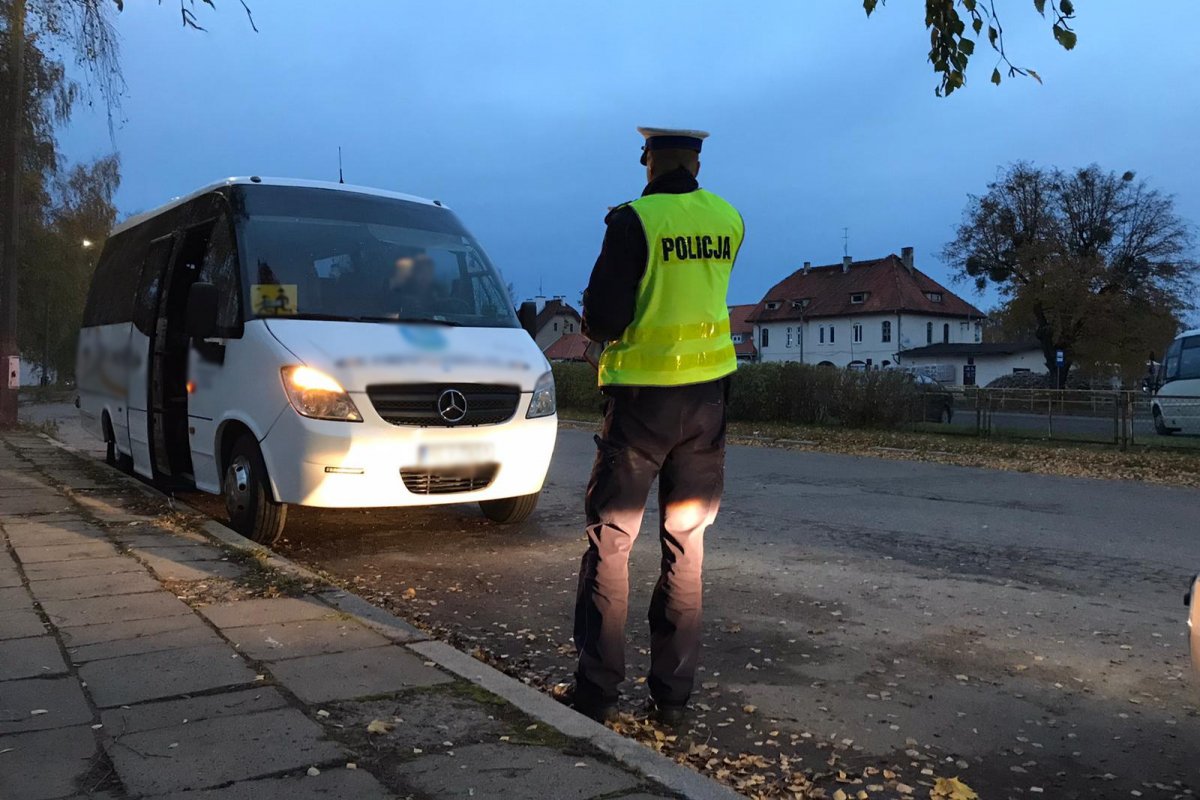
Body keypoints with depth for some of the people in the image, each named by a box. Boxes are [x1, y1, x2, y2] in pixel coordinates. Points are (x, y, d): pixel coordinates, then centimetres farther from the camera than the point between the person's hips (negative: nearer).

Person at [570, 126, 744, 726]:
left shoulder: (634, 221, -12)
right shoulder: (728, 220, 3)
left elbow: (602, 320, -14)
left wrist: (601, 328, 7)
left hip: (642, 397, -4)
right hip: (707, 395, 5)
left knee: (610, 542, 6)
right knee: (686, 544, 10)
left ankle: (597, 690, 8)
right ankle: (672, 694, 15)